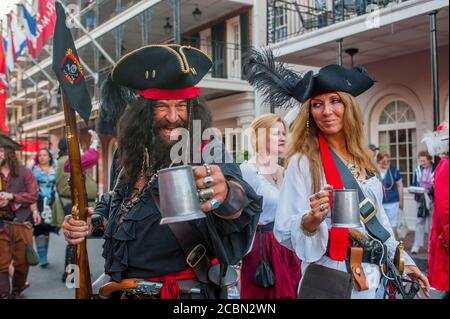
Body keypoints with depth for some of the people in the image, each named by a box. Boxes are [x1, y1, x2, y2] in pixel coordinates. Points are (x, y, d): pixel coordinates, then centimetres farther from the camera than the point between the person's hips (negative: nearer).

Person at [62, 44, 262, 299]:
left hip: (184, 292, -6)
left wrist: (226, 194, -58)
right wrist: (92, 223, 2)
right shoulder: (135, 155, 2)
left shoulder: (206, 152, -16)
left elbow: (242, 205, -37)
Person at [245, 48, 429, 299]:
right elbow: (284, 231, -15)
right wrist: (312, 219, -33)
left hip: (377, 278, 6)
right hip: (332, 280, -6)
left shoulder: (363, 159, 5)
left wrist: (403, 259, 15)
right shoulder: (303, 162, -14)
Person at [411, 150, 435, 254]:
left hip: (432, 200, -4)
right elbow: (414, 183, 12)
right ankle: (417, 245, 9)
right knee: (419, 222, 5)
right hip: (421, 199, 4)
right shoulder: (418, 169, 5)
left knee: (432, 223, 5)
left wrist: (429, 190, -24)